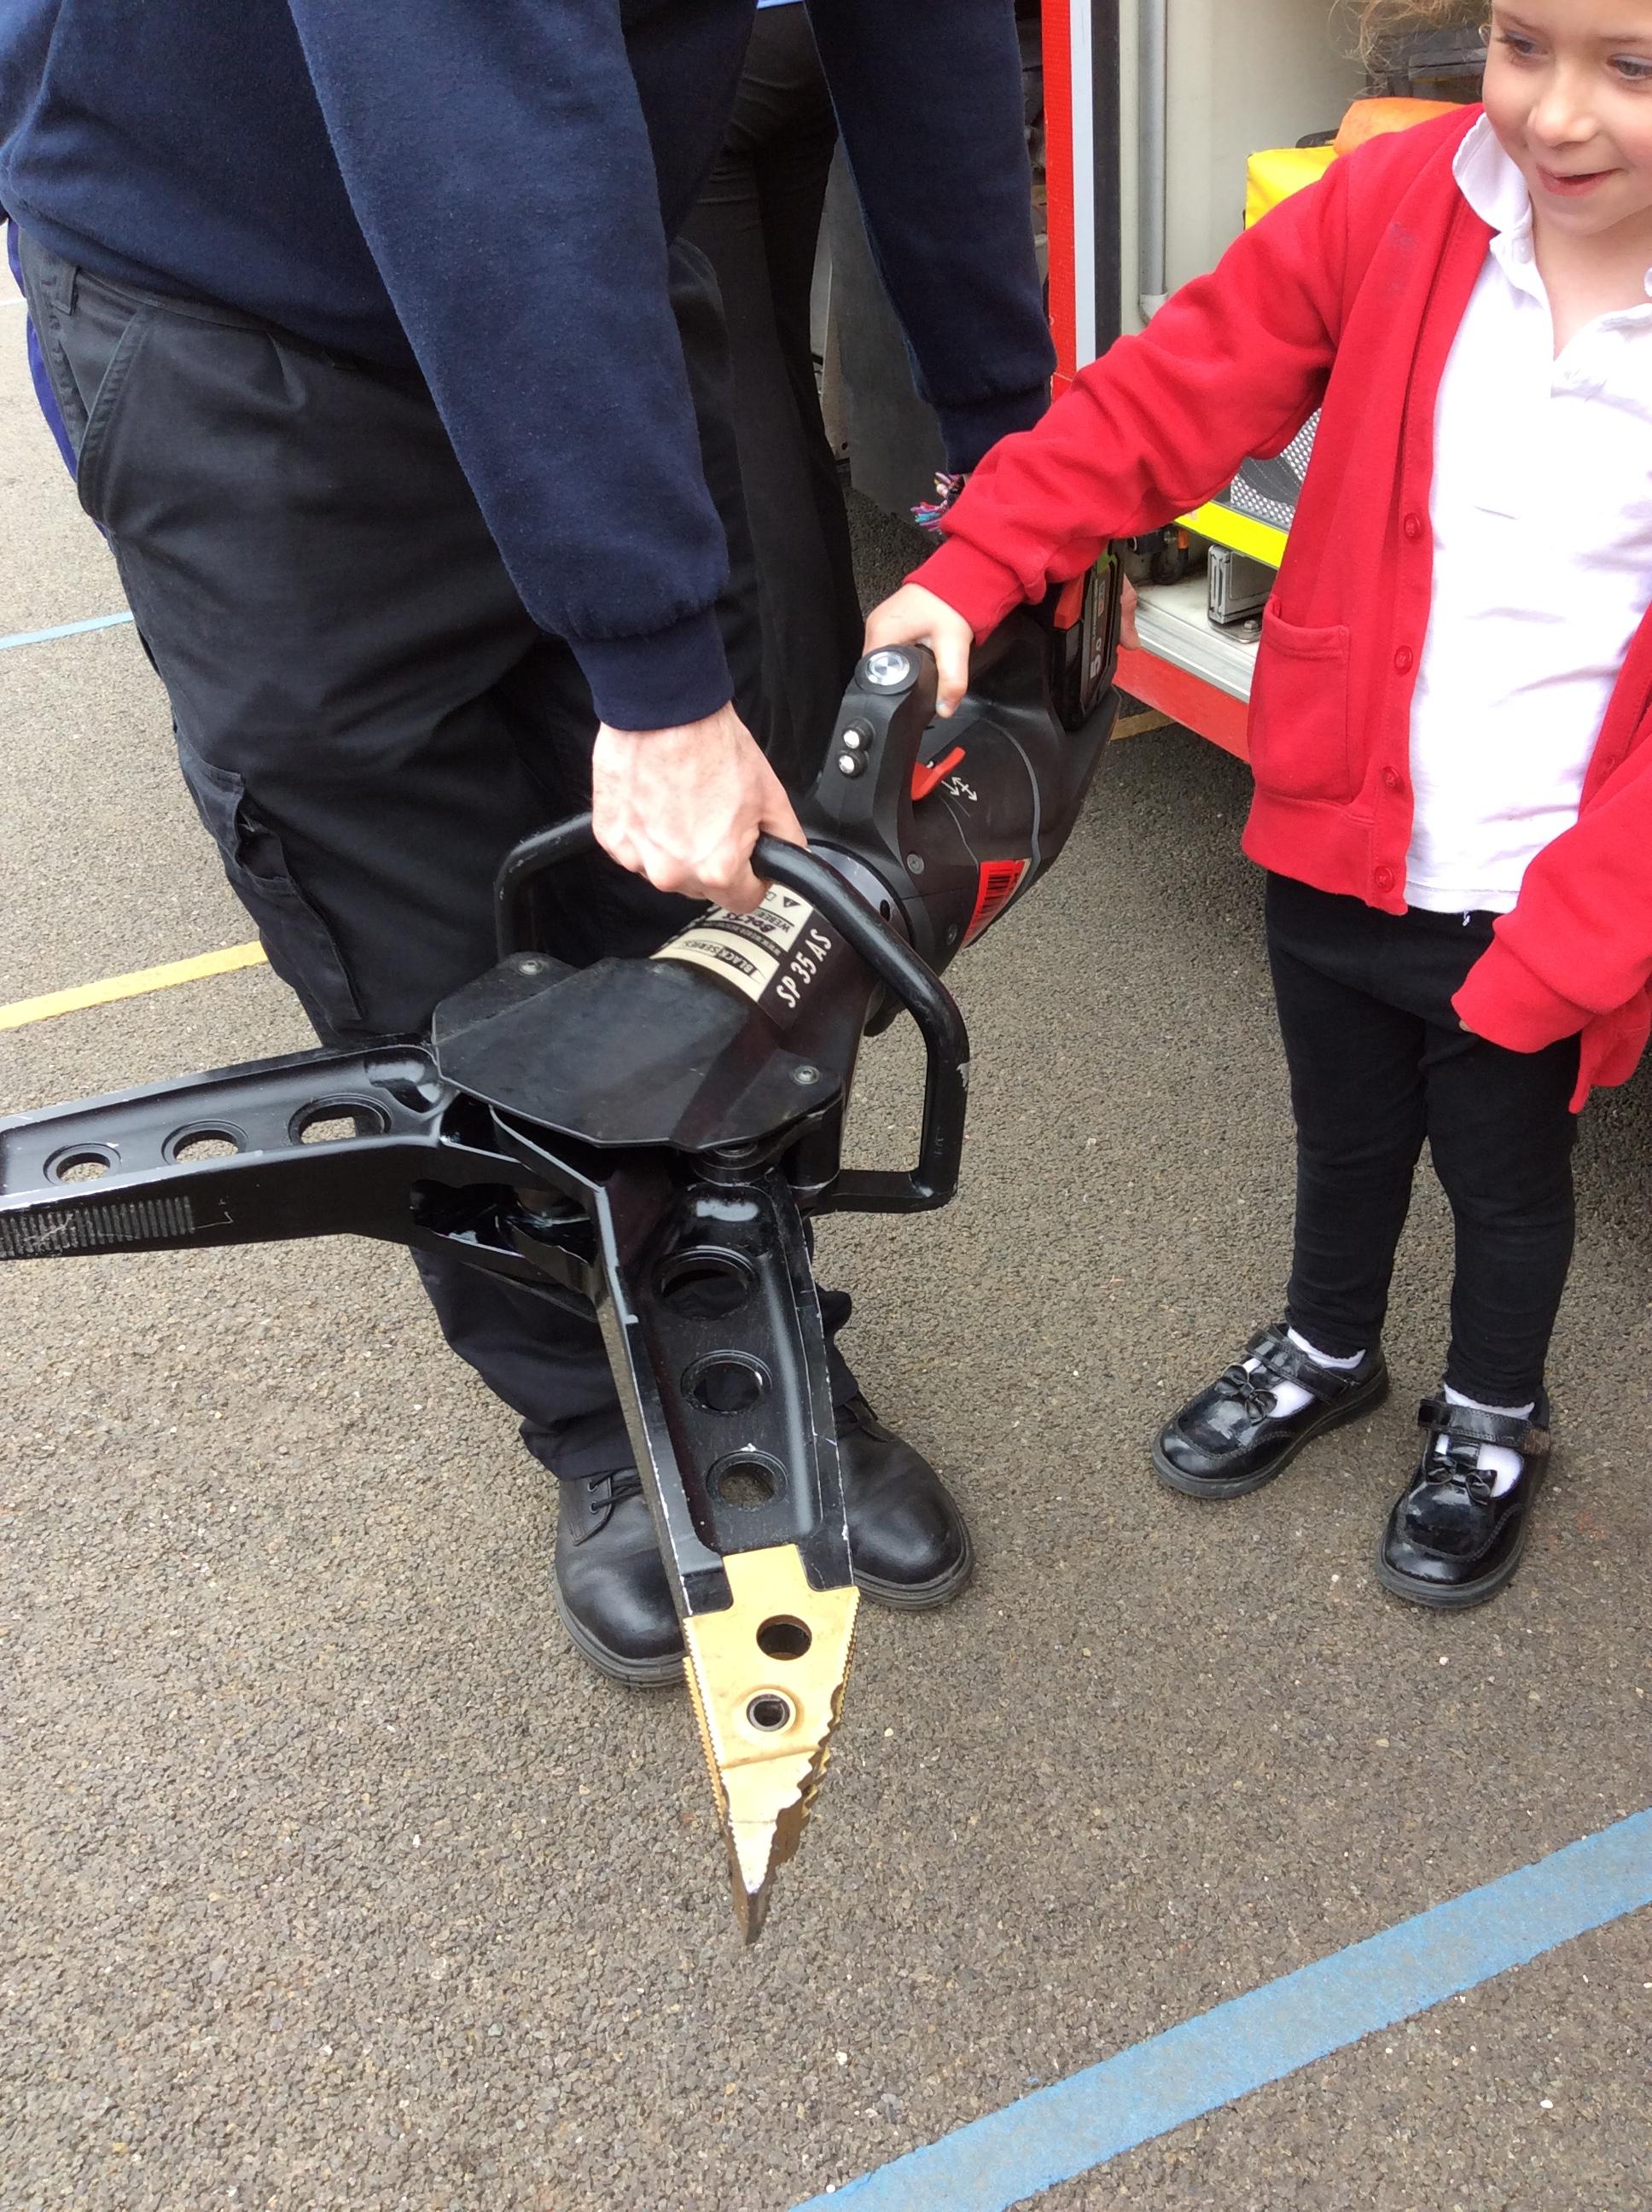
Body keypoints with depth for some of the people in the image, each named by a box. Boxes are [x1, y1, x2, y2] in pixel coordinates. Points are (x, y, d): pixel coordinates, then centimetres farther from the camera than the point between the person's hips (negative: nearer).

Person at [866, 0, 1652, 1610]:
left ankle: (1492, 1421, 49)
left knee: (1505, 1174, 20)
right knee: (1343, 1131, 24)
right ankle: (1327, 1353, 53)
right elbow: (1175, 393, -6)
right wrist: (975, 569, -15)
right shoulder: (1399, 206, -10)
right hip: (1337, 842, 3)